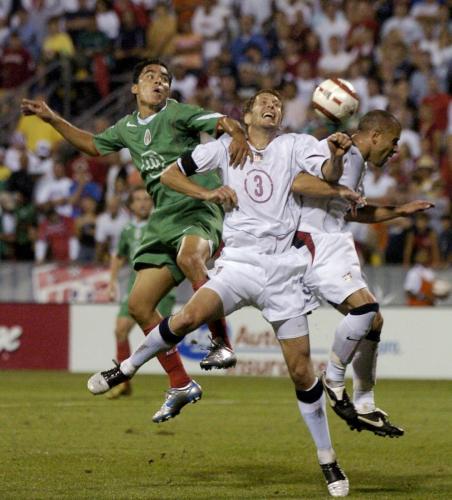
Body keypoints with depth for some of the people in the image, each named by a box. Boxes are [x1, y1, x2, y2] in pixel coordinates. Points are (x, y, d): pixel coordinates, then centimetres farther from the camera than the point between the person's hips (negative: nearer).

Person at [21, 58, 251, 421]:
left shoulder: (177, 113, -1)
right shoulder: (127, 127, 18)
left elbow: (223, 122, -14)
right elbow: (94, 145, 36)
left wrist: (238, 135, -37)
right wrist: (52, 119, 31)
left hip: (198, 209, -7)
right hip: (163, 220, 7)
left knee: (189, 257, -41)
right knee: (139, 304, -1)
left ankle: (222, 345, -35)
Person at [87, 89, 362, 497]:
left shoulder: (295, 145, 8)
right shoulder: (226, 147, 11)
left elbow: (328, 173, -8)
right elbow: (170, 175, 15)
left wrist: (337, 154, -29)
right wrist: (209, 193, 0)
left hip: (283, 268, 0)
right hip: (238, 261, 0)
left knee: (301, 370, -1)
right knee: (191, 316, -28)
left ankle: (327, 459, 12)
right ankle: (127, 368, -5)